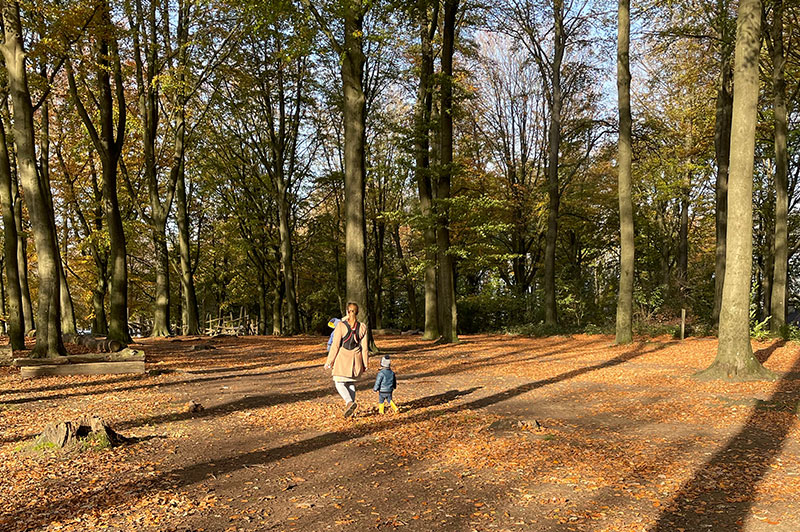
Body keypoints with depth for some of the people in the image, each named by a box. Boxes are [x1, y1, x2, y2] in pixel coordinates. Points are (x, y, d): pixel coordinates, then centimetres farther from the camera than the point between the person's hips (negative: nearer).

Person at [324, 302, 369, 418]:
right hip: (356, 358, 4)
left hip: (343, 357, -4)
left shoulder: (341, 325, -13)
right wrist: (365, 363, 12)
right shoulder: (362, 327, -1)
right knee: (351, 382, 17)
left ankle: (349, 402, -17)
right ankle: (351, 409, 18)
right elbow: (364, 348, 3)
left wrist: (329, 361, -3)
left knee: (339, 382, 6)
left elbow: (335, 345, -11)